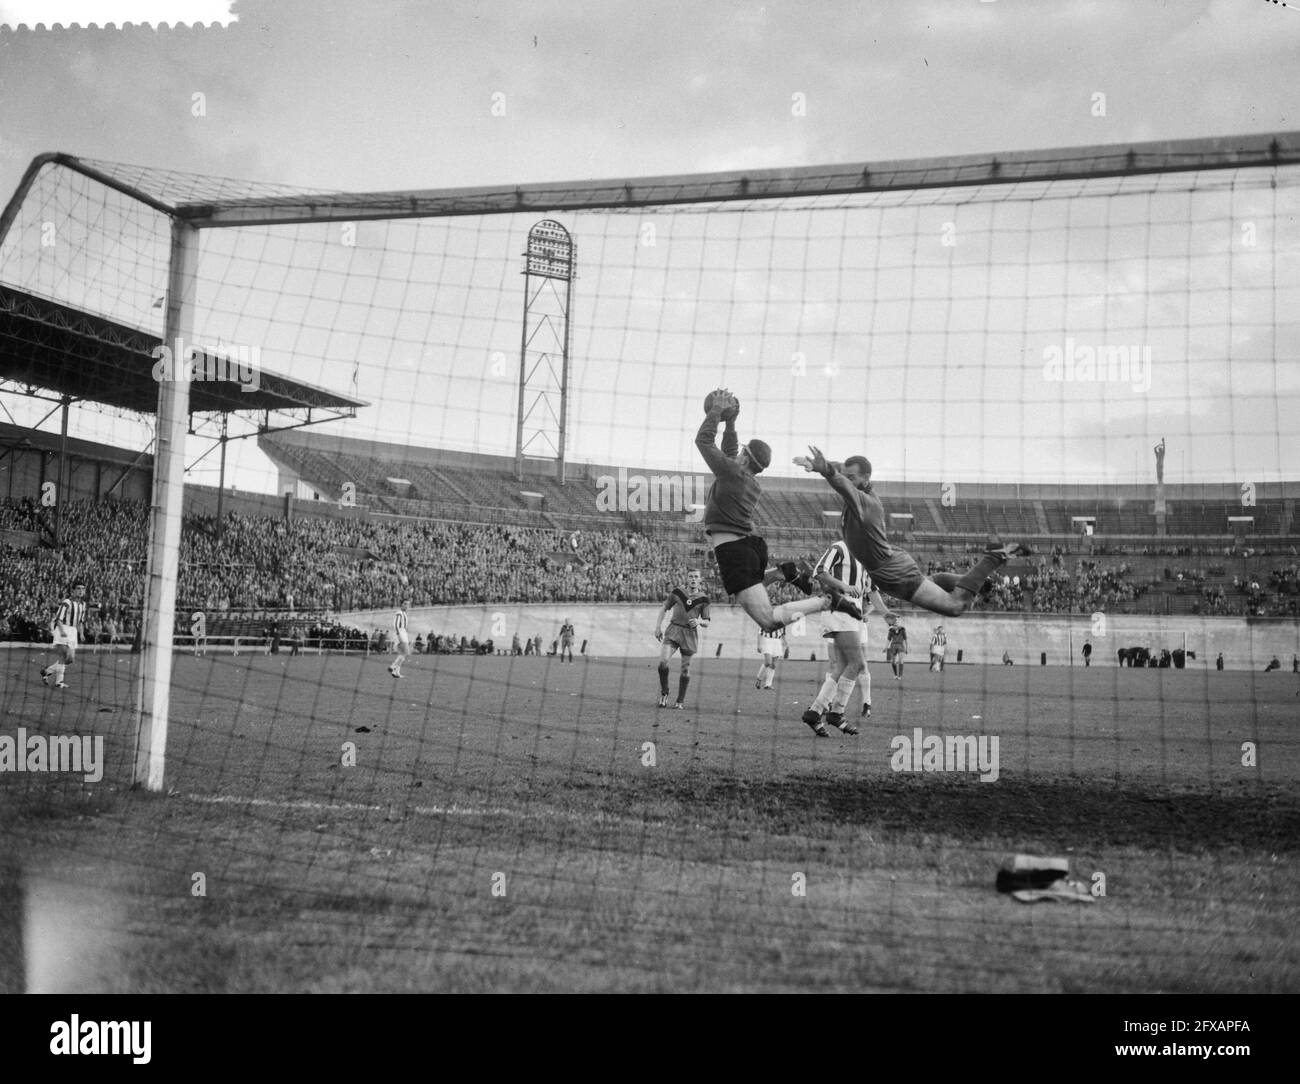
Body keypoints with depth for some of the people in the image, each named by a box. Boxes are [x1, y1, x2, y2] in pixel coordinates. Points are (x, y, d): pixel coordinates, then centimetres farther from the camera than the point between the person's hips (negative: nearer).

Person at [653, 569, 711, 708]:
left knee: (685, 668, 2)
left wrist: (699, 621, -16)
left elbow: (707, 623, 6)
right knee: (663, 661, -19)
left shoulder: (703, 599, 1)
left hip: (690, 634, 0)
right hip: (673, 630, 0)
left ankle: (680, 701, 18)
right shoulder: (677, 592, 1)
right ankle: (664, 693, 3)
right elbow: (664, 608, 15)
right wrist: (658, 626, 8)